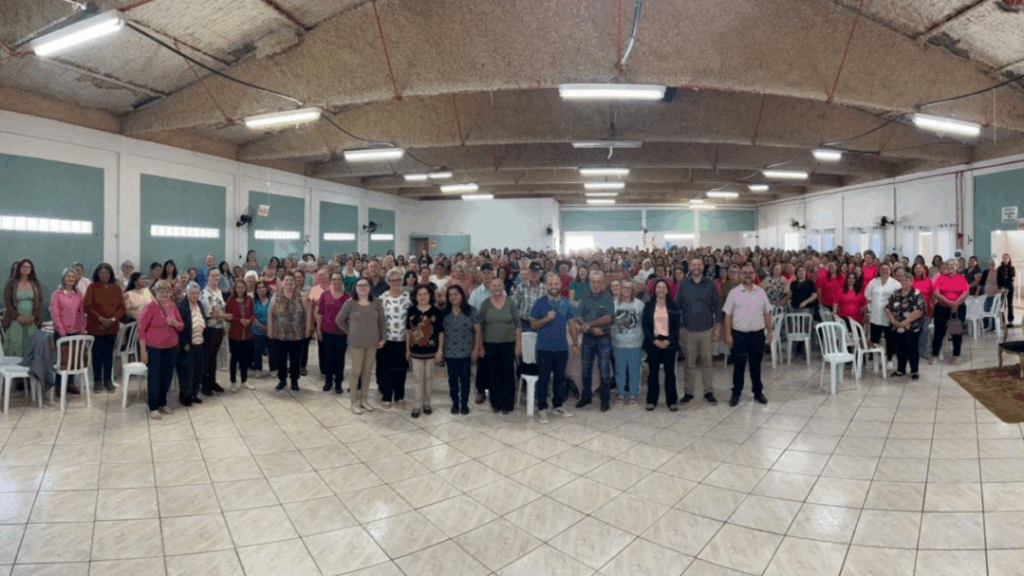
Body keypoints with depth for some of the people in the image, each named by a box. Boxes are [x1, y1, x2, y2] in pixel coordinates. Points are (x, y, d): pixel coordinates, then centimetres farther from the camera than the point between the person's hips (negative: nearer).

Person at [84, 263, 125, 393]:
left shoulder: (116, 287, 5)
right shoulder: (92, 287, -1)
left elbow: (122, 307, 5)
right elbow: (87, 306, -5)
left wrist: (113, 319, -9)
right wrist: (100, 318, -14)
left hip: (112, 326, 2)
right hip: (96, 326, -2)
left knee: (109, 353, 7)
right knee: (97, 353, 4)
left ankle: (108, 380, 15)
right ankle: (97, 379, 17)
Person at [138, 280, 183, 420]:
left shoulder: (173, 306, 5)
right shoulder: (150, 307, -11)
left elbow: (181, 326, 11)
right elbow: (141, 330, -10)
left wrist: (174, 323, -12)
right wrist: (143, 350, -13)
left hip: (171, 348, 5)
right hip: (154, 349, -5)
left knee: (167, 377, 13)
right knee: (154, 378, 4)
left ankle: (162, 403, 29)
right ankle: (153, 408, 16)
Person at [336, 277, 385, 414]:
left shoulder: (376, 302, -1)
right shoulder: (350, 303, -7)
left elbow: (381, 321, 4)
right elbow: (339, 320, 2)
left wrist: (383, 338, 2)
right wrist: (350, 332, 2)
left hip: (372, 343, 3)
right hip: (356, 343, -2)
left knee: (367, 372, 11)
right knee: (356, 372, 4)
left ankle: (364, 399, 25)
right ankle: (355, 402, 16)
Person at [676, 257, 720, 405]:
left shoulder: (710, 285, 0)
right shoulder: (683, 285, 0)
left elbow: (717, 305, 3)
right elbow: (677, 306, 2)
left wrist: (718, 326, -2)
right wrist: (679, 328, 0)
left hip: (707, 330, 0)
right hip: (689, 331, 0)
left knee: (707, 362, 8)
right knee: (690, 363, 8)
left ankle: (708, 391, 20)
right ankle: (688, 391, 18)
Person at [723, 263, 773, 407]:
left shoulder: (761, 292, 5)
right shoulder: (734, 293, -3)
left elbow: (767, 313, 9)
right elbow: (728, 315, -3)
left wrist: (769, 332, 6)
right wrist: (728, 335, -8)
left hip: (758, 334, 2)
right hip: (739, 335, -2)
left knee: (756, 365, 13)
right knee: (738, 366, 6)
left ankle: (758, 392, 27)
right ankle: (736, 393, 18)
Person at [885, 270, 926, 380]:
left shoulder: (917, 295, -5)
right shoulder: (895, 294, 11)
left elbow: (919, 311, -15)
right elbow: (888, 308, 8)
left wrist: (905, 322, -18)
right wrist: (893, 320, -7)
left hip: (912, 328, -4)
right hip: (897, 328, 4)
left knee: (912, 349, 3)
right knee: (900, 349, 12)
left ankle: (914, 371, 14)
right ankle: (901, 370, 23)